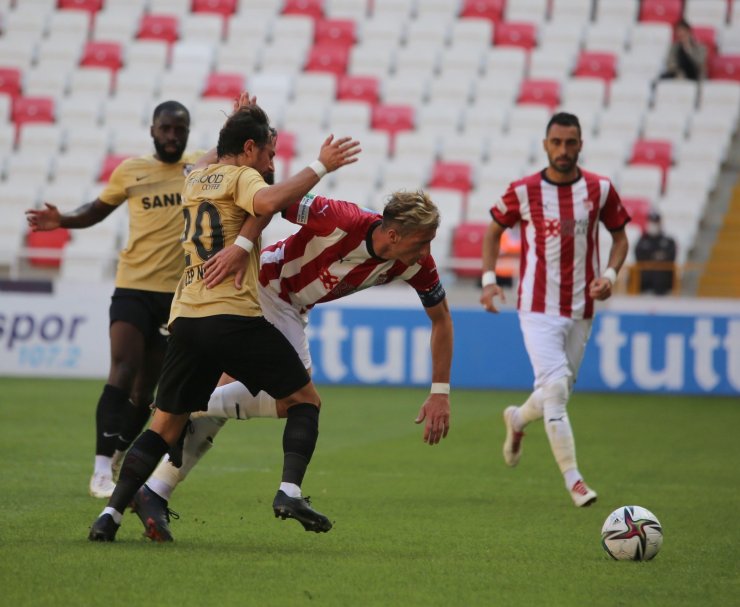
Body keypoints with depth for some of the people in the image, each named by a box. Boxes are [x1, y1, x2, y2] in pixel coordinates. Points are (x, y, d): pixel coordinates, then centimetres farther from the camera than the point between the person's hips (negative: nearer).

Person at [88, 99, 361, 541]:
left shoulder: (196, 177, 22)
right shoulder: (241, 177, 1)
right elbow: (267, 203, -24)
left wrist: (239, 122, 44)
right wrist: (320, 167, -17)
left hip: (185, 319, 6)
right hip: (234, 317, -6)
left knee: (166, 424, 12)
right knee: (304, 400, 7)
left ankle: (111, 513, 0)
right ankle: (290, 492, -12)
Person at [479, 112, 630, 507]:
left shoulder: (600, 189, 0)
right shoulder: (523, 191, -5)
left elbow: (620, 236, 12)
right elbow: (494, 230, 10)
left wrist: (610, 274, -6)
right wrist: (488, 279, -2)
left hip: (581, 309, 3)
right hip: (538, 308, -3)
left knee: (559, 392, 13)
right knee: (555, 386, -17)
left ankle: (517, 420, 47)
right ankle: (573, 480, -14)